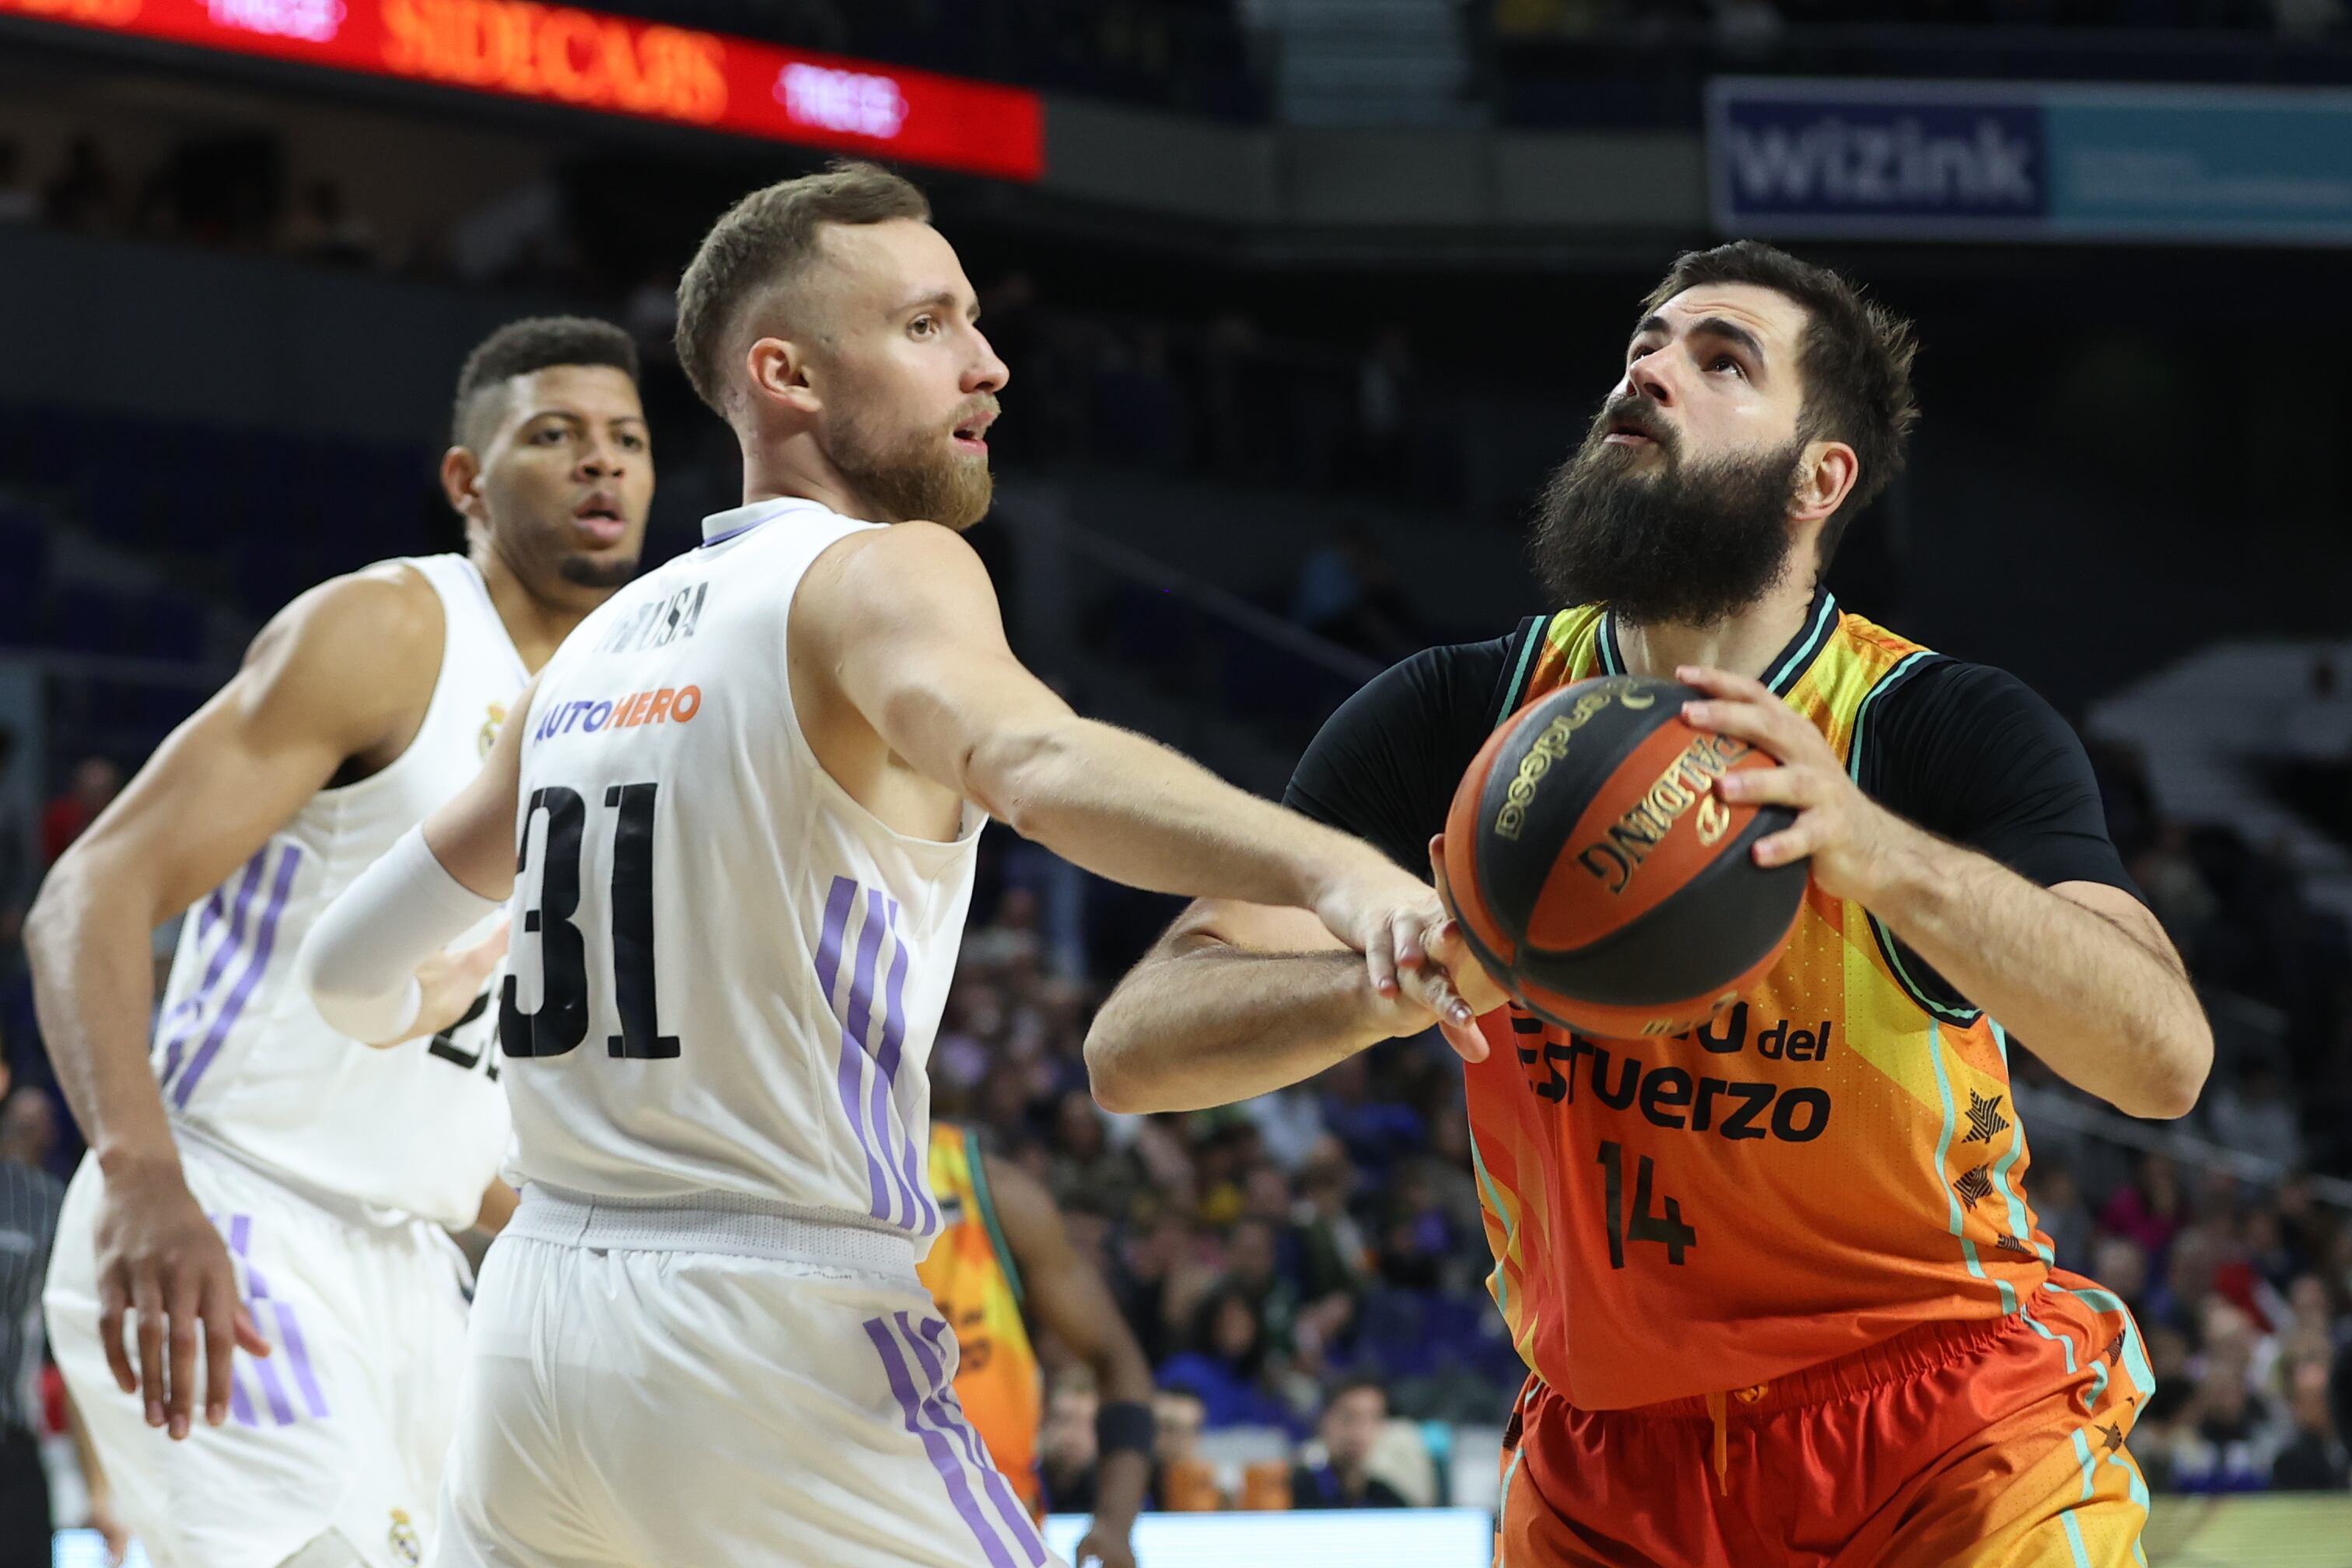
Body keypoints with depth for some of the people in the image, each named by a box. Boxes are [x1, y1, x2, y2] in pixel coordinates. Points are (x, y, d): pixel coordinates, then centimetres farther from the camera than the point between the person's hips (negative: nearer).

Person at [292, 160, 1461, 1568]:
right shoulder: (882, 572, -7)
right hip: (777, 1333, -7)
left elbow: (357, 971, 23)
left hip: (541, 1319, 8)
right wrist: (1331, 871, -46)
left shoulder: (599, 646, 15)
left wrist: (412, 1003, 48)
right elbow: (1028, 760, -30)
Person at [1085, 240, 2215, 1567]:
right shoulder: (1456, 723, -5)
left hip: (1950, 1435, -2)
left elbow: (2163, 1057, -29)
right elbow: (1132, 1051, -13)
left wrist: (1872, 849, -44)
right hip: (1610, 1450, 3)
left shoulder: (1947, 732, -13)